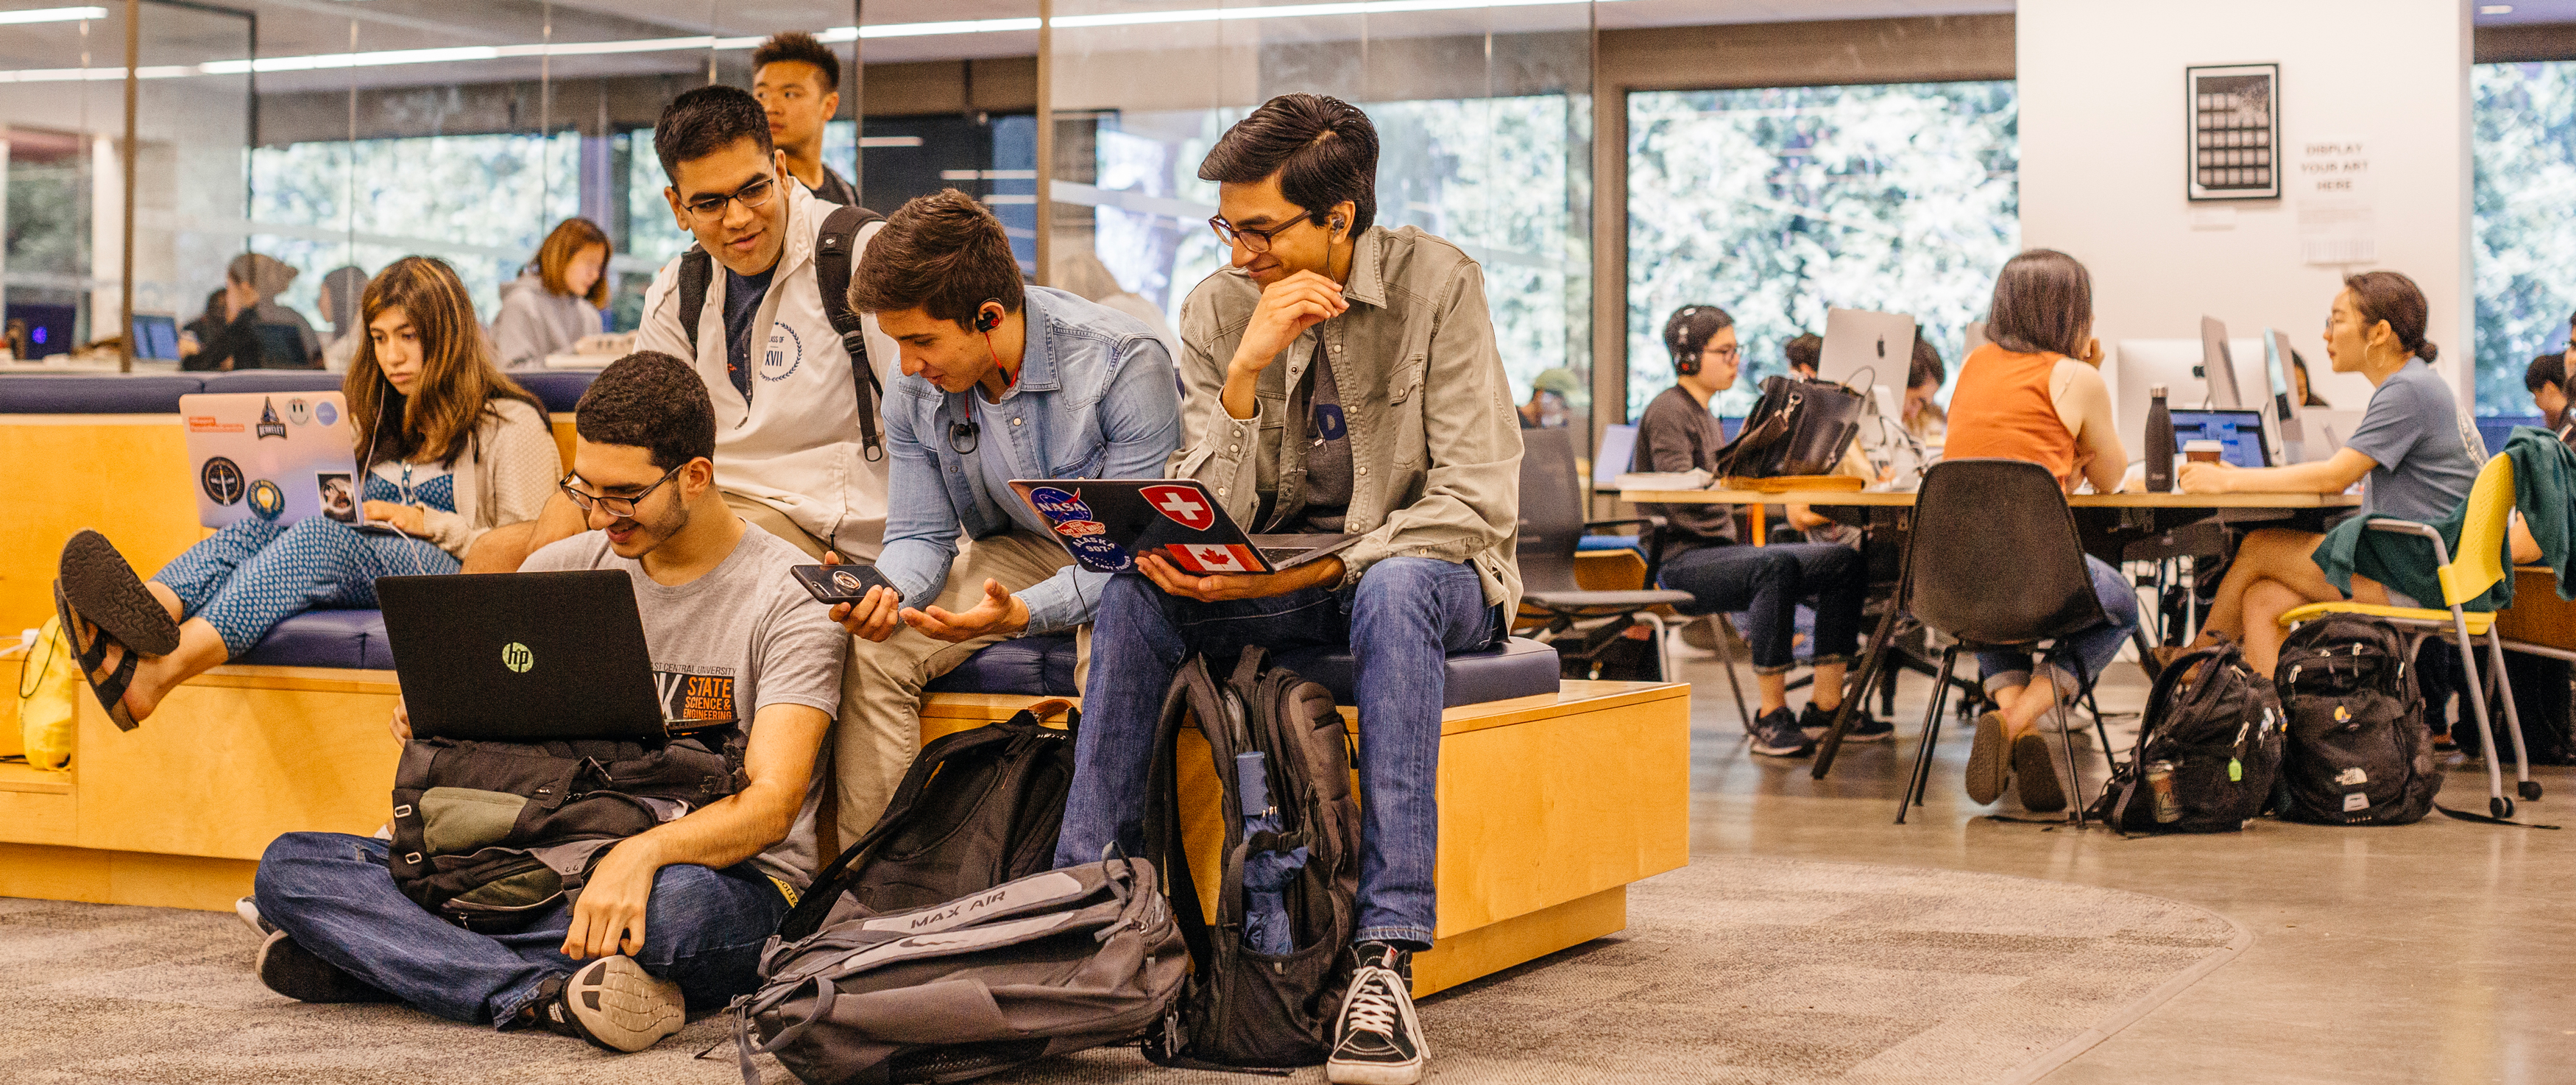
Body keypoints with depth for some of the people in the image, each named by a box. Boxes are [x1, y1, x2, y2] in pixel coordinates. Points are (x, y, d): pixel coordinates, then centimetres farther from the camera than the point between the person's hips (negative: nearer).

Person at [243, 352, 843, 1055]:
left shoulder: (789, 598, -7)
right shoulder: (560, 569, 10)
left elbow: (772, 804, -18)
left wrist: (644, 852, -37)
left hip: (726, 880, -5)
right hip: (563, 867, 6)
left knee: (682, 903, -44)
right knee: (289, 864, -11)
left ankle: (389, 953, -27)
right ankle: (546, 995, -31)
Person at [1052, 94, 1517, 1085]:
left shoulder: (1437, 284, -12)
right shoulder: (1217, 309, -2)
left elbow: (1477, 502, -18)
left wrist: (1319, 569, -28)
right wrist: (1246, 371, -23)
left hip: (1419, 567, -3)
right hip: (1273, 577, 4)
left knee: (1393, 593, -38)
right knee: (1135, 590, -24)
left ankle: (1387, 955, -42)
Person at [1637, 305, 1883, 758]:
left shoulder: (1705, 415, 23)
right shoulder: (1667, 411, -7)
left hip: (1720, 550, 10)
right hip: (1681, 560, -9)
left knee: (1846, 562, -5)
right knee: (1776, 566, -38)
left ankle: (1826, 703, -4)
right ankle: (1771, 716, -33)